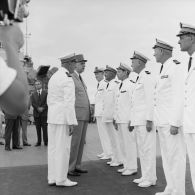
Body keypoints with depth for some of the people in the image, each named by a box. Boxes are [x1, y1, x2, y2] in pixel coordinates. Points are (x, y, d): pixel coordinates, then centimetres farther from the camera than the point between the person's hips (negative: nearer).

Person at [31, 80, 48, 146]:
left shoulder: (45, 93, 6)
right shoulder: (33, 94, 13)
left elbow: (47, 102, -2)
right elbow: (33, 103, 2)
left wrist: (42, 108, -14)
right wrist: (38, 108, -12)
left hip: (44, 112, -2)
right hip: (36, 113, 2)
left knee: (44, 128, -3)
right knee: (38, 128, 3)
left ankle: (45, 141, 2)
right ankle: (39, 142, 7)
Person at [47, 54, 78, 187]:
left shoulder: (53, 77, 14)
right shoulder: (68, 79, -14)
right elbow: (69, 103, -19)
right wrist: (72, 122, -18)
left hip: (52, 117, 9)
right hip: (63, 118, -9)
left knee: (53, 147, 9)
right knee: (63, 148, -3)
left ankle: (52, 177, 14)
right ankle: (61, 179, 3)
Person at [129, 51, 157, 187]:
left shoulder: (147, 76, -10)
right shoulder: (140, 79, 19)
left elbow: (150, 99, -17)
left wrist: (149, 120, -21)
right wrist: (133, 121, 20)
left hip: (146, 119, -10)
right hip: (138, 120, 10)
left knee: (147, 149, -5)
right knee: (142, 149, 12)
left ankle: (150, 178, 3)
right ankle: (145, 176, 19)